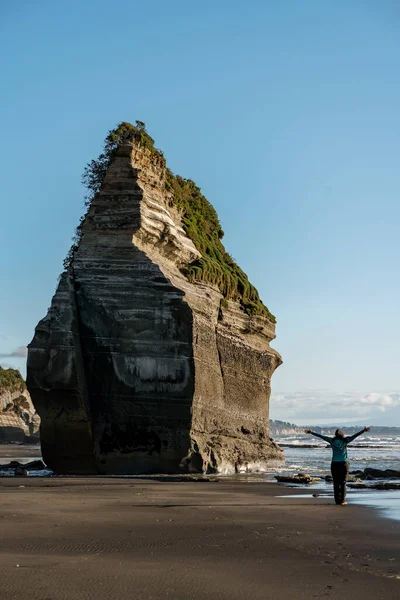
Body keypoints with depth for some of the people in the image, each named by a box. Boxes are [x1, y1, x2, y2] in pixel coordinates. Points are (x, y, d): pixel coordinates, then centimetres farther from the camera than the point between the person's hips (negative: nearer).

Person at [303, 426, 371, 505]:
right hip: (344, 464, -1)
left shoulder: (332, 441, 0)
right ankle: (343, 500, -3)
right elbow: (355, 435, -5)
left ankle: (337, 500, 2)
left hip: (334, 464, 1)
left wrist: (311, 432, 7)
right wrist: (364, 430, -5)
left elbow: (321, 436, 3)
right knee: (343, 482, 3)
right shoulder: (345, 441, -3)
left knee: (336, 483, 6)